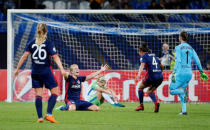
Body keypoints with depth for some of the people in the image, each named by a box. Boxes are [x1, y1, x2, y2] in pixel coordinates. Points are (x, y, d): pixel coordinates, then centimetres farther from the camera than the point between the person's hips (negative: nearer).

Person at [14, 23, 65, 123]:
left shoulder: (31, 43, 4)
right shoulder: (49, 44, -5)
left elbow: (24, 56, 1)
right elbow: (55, 57, -13)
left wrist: (17, 69, 7)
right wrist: (62, 69, -16)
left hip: (35, 73, 4)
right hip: (46, 72, -4)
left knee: (38, 94, 7)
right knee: (55, 92, 4)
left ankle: (40, 117, 1)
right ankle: (49, 114, -9)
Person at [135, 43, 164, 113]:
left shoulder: (144, 56, 2)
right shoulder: (154, 56, 21)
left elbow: (142, 65, -18)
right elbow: (161, 66, 29)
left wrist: (139, 74, -32)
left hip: (151, 76, -6)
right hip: (160, 77, 6)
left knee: (140, 87, 19)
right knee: (150, 91, 23)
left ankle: (141, 105, 17)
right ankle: (156, 103, -4)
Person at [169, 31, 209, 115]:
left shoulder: (178, 48, -6)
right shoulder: (191, 48, 12)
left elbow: (178, 61, -17)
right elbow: (197, 61, 11)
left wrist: (174, 73, -22)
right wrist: (201, 72, 20)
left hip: (181, 72, -6)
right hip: (189, 72, 6)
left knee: (172, 90, 4)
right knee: (180, 90, 19)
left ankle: (183, 92, -27)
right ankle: (184, 111, 8)